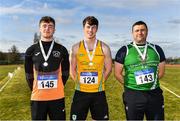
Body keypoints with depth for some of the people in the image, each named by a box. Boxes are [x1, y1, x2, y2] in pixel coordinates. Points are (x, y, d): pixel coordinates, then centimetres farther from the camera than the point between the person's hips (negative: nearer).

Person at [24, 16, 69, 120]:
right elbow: (29, 74, 8)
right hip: (37, 97, 1)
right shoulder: (31, 50, 3)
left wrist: (57, 88, 4)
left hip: (57, 97, 0)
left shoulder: (61, 50, 2)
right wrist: (35, 90, 5)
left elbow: (65, 73, 7)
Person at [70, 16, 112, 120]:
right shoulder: (76, 48, -1)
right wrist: (80, 82, 2)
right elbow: (72, 70, 7)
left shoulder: (104, 48, -2)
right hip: (80, 92, 0)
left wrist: (99, 83, 3)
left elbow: (108, 69, 5)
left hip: (99, 92, 0)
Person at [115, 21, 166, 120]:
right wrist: (130, 85, -2)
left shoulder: (156, 49, 7)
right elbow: (117, 73, -1)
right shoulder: (124, 51, -2)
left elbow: (161, 71, 13)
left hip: (155, 94, 3)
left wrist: (151, 83, 5)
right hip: (133, 95, -2)